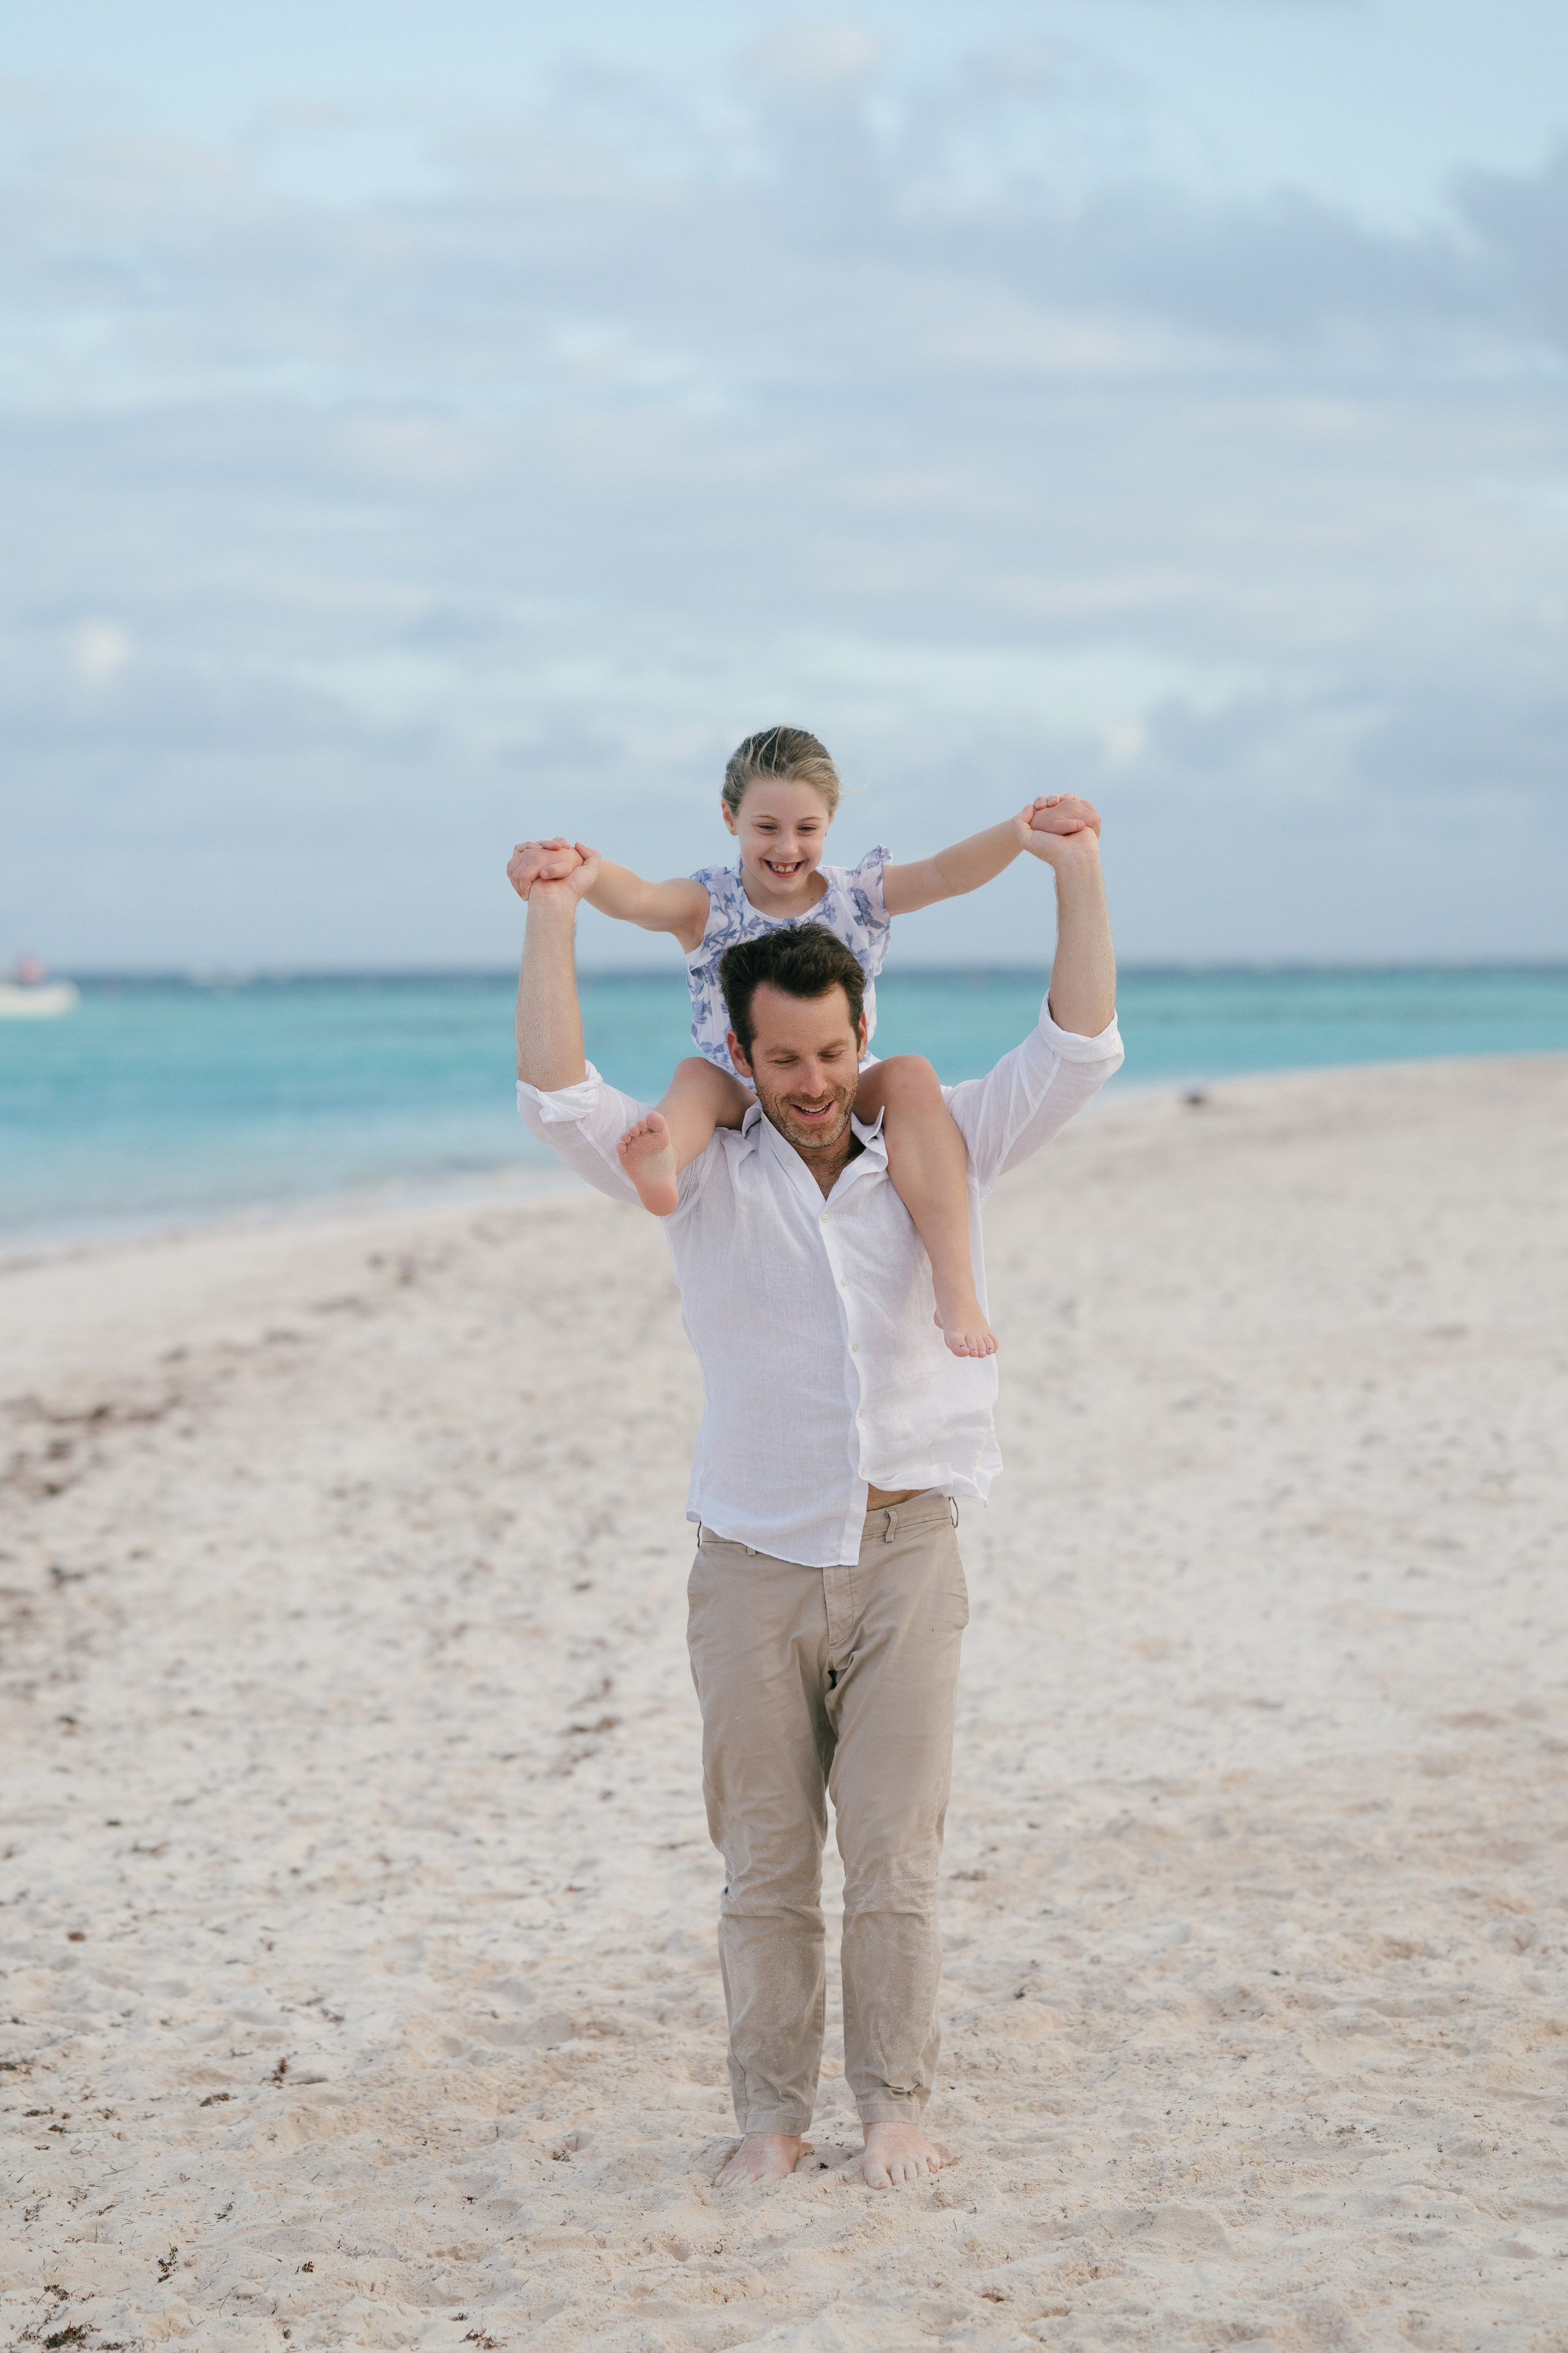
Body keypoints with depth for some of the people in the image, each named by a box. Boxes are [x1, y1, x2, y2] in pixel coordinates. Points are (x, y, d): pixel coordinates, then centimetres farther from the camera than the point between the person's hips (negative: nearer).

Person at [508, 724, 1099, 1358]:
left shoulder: (858, 895, 1)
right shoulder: (707, 904, -3)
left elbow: (944, 873, -13)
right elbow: (636, 899, -24)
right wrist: (577, 866, -46)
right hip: (742, 1106, 0)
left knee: (911, 1075, -27)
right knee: (697, 1073, -27)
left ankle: (955, 1286, -36)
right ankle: (662, 1169, -63)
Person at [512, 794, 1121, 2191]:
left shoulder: (939, 1157, 6)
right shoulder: (704, 1178, 3)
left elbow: (1079, 1047, 0)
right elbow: (557, 1098, -8)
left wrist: (1076, 872, -10)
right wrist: (555, 917, -15)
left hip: (907, 1559, 0)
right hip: (755, 1564, 0)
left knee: (897, 1858, 1)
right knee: (764, 1864, 5)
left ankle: (894, 2103, 15)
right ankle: (772, 2111, 17)